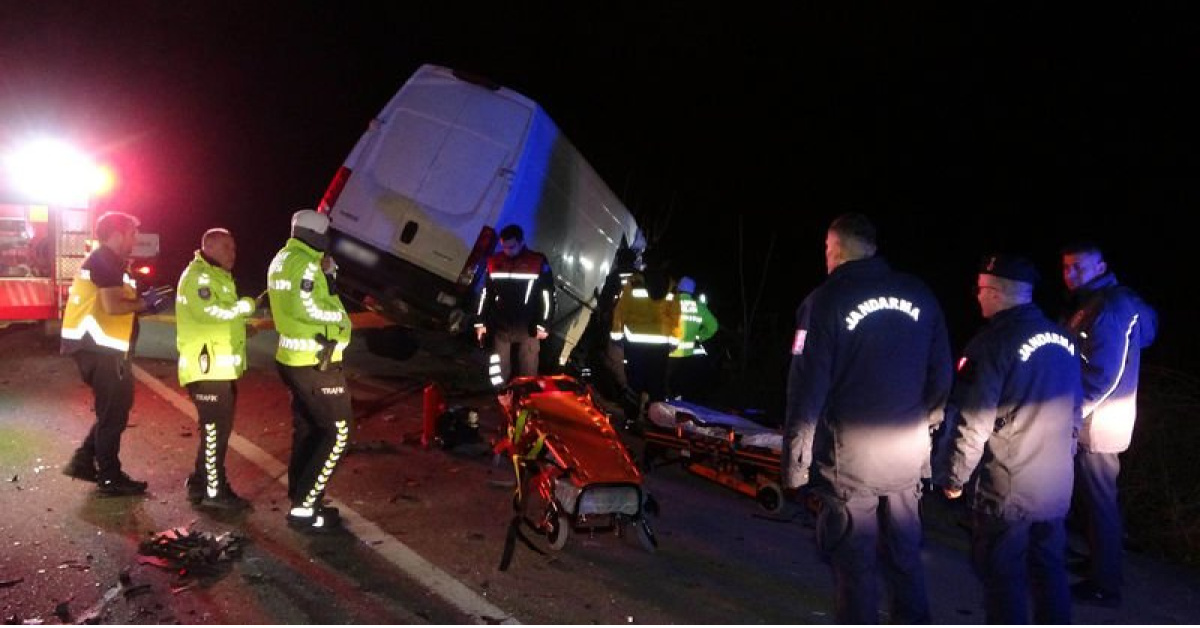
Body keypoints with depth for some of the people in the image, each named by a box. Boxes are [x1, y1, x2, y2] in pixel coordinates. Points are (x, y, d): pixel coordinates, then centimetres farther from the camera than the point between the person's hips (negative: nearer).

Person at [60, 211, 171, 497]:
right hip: (99, 347, -10)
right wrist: (144, 303, -10)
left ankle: (84, 461, 24)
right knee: (114, 412, -1)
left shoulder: (102, 260, 19)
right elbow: (112, 306, -24)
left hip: (98, 345, 10)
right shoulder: (107, 262, -14)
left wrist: (144, 303, 9)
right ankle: (110, 479, 8)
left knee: (115, 409, 19)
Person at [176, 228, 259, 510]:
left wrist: (247, 322, 10)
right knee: (214, 429, -6)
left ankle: (201, 483, 25)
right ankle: (213, 491, 1)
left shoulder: (218, 277, 22)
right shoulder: (197, 276, -12)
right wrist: (247, 305, -15)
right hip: (207, 366, -10)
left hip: (222, 366, 11)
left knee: (218, 428, 15)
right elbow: (211, 312, -26)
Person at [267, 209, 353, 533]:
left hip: (293, 359, 10)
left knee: (306, 430, 17)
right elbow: (306, 307, -28)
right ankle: (304, 508, -5)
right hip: (315, 362, -10)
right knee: (338, 433, -5)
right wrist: (339, 314, -12)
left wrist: (324, 272, 7)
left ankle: (300, 500, 25)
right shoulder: (305, 263, -17)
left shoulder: (281, 259, 14)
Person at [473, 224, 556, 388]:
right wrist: (481, 322, 12)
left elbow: (547, 295, -4)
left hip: (528, 329, -3)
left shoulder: (538, 262, -5)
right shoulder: (494, 262, 7)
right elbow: (485, 294, 14)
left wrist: (543, 325, -9)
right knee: (499, 372, 7)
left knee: (528, 373, -1)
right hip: (501, 327, 3)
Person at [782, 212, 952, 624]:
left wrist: (795, 465, -7)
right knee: (906, 558, 20)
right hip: (909, 457, 4)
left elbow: (807, 389, -13)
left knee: (854, 564, 8)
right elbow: (941, 378, 6)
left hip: (848, 459, -4)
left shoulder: (826, 300, -10)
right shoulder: (921, 296, 3)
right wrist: (926, 438, 17)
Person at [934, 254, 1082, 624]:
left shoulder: (993, 343, -18)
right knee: (1049, 573, 19)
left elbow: (972, 424, -19)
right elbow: (1075, 413, 14)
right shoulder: (1062, 339, 4)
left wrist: (954, 477, -7)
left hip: (1005, 493, -6)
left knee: (1003, 580, 7)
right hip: (1057, 487, 7)